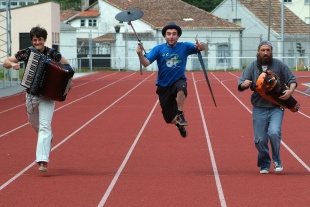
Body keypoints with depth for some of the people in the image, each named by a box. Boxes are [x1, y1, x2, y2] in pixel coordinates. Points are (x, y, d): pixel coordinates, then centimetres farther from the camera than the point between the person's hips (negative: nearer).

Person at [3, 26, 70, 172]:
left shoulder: (52, 53, -7)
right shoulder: (26, 53, -4)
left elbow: (66, 65, 7)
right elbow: (5, 62, 0)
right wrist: (12, 64, -24)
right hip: (31, 95, 4)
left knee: (44, 125, -16)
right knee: (34, 123, 22)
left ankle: (43, 161, -23)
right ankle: (47, 138, 55)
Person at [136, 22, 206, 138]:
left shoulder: (184, 47, -7)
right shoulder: (158, 49, -7)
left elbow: (203, 47, -15)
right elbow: (146, 63, -17)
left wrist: (200, 46, -40)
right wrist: (140, 54, -39)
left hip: (178, 82, -1)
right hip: (163, 86, 1)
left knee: (181, 87, -40)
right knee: (169, 119, 5)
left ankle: (180, 115, -21)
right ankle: (179, 124, 43)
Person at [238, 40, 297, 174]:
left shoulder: (279, 65, 4)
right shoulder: (253, 66, 5)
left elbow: (292, 79, 8)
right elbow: (241, 83, 1)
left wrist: (290, 90, -13)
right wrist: (244, 84, -24)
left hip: (276, 108, -1)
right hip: (259, 109, 1)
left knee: (274, 132, -21)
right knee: (260, 139, 0)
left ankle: (277, 160, 0)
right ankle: (264, 165, 21)